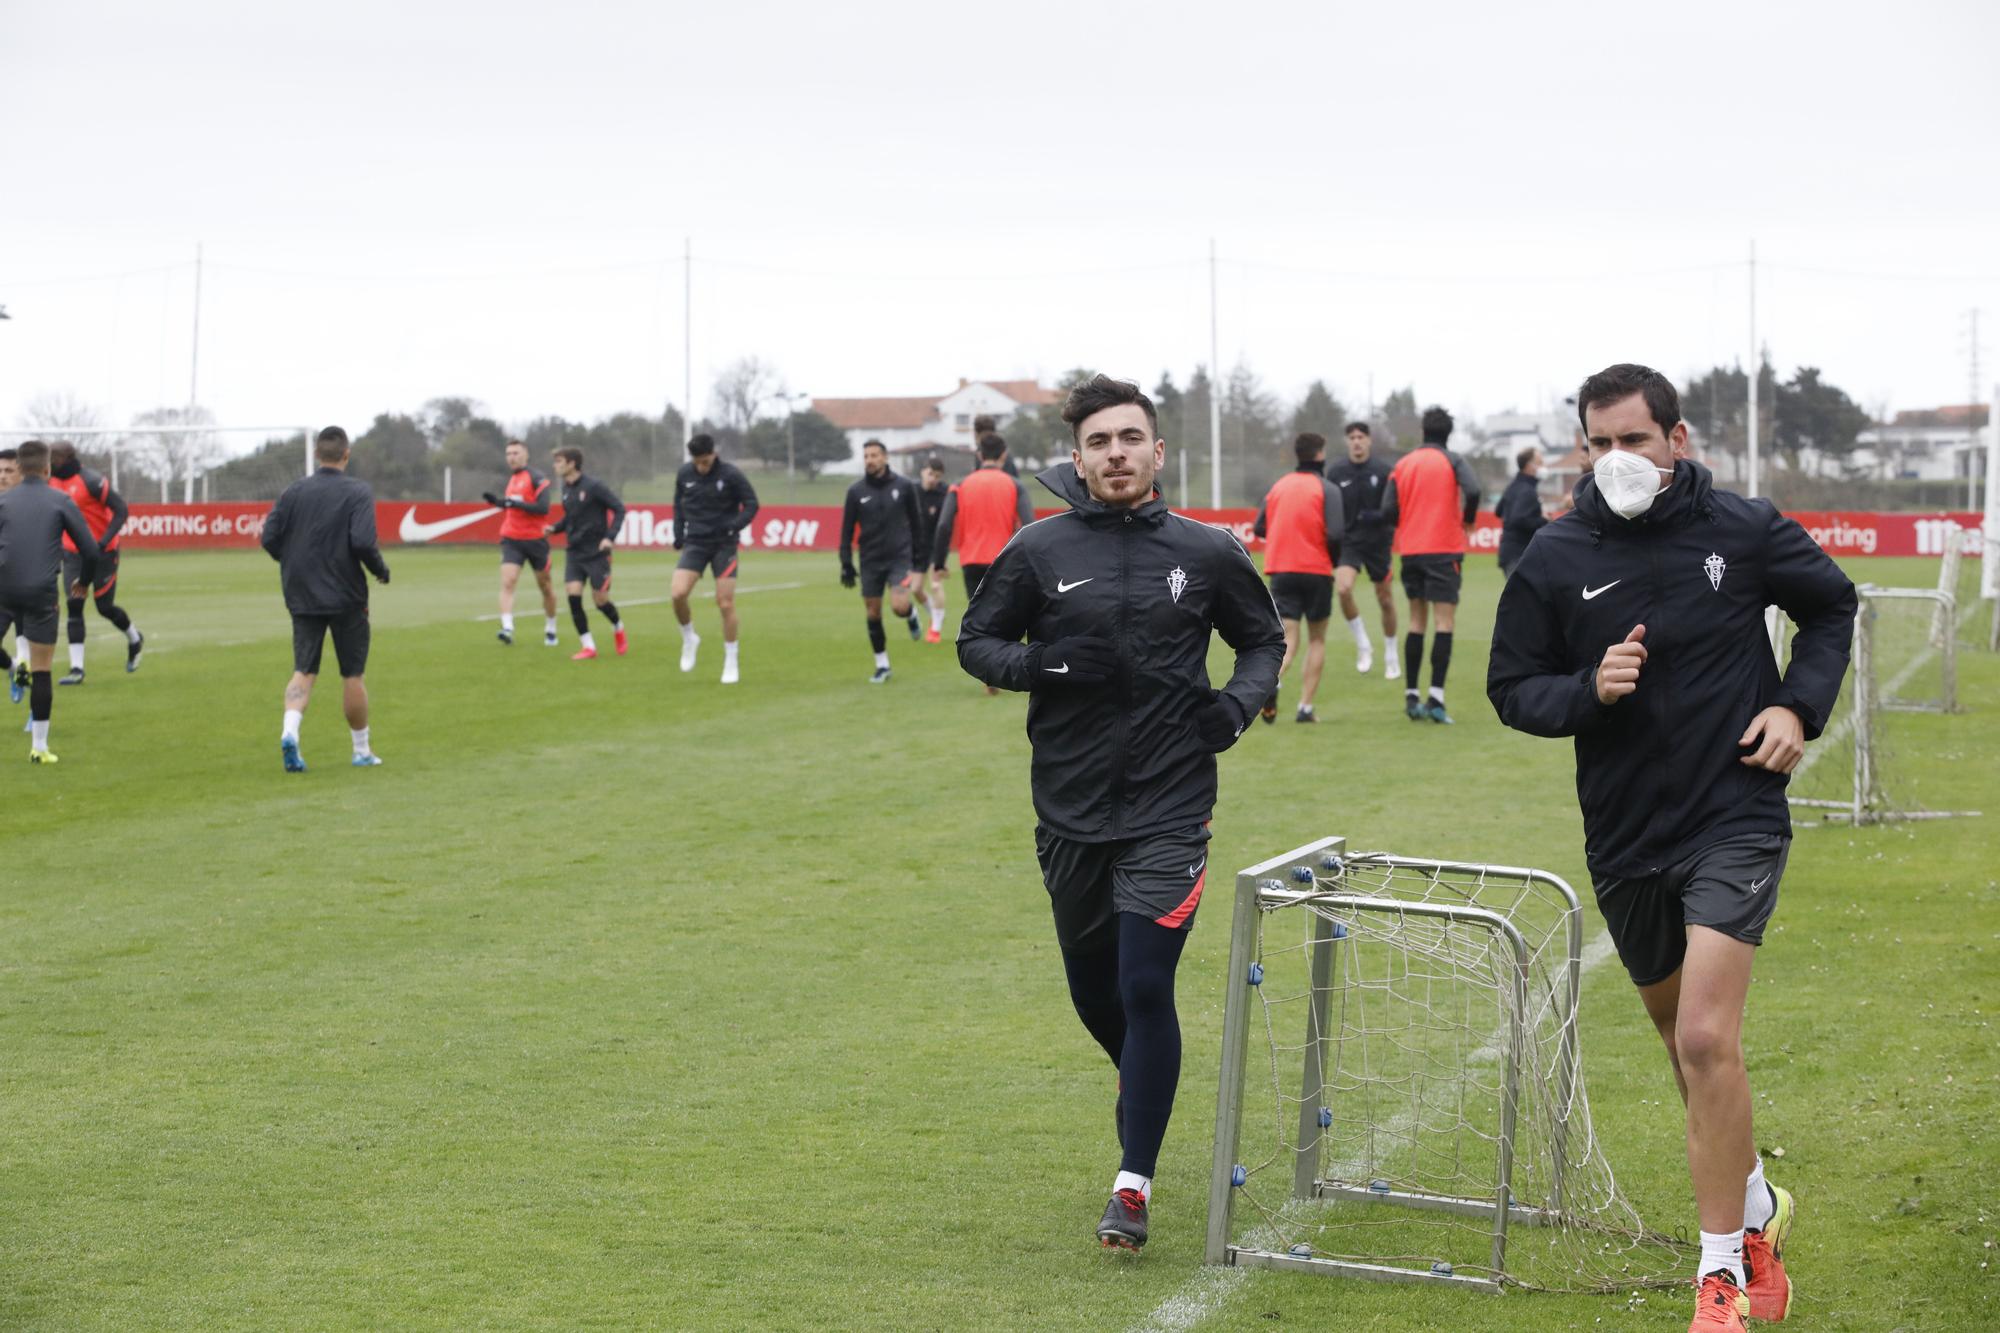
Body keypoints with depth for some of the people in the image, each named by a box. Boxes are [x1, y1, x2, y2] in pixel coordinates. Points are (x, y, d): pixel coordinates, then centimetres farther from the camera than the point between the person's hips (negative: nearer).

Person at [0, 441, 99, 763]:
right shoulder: (61, 501, 1)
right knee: (42, 670, 3)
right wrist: (83, 581, 20)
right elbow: (90, 550, 2)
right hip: (42, 591, -2)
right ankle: (39, 746, 2)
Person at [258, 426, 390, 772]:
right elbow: (363, 542, -21)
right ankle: (362, 750, 18)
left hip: (302, 597, 3)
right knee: (353, 675, 8)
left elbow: (269, 538, 1)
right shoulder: (358, 492, -9)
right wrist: (381, 570, -3)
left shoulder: (294, 491, 3)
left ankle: (290, 731, -20)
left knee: (304, 670, 5)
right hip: (346, 598, -3)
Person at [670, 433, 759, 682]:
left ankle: (731, 663, 11)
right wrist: (679, 535, 4)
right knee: (678, 594, -16)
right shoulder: (685, 474, 0)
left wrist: (734, 527, -21)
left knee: (726, 603, -3)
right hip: (695, 544, 2)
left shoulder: (731, 474, -10)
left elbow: (751, 504, -5)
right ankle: (689, 639, 11)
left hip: (724, 545, -2)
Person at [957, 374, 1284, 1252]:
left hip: (1167, 810, -2)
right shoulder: (1040, 550, -1)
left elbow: (1264, 640, 16)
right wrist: (1042, 663, -13)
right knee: (1092, 989, 15)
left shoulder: (1208, 553, 1)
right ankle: (1141, 1081, 48)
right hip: (1070, 812, 2)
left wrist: (1239, 701, -4)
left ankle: (1133, 1186, 0)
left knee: (1146, 986, -10)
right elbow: (976, 642, 7)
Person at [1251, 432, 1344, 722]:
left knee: (1287, 637, -2)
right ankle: (1305, 706, 6)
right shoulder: (1327, 489, -5)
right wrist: (1335, 559, 5)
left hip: (1280, 569, 3)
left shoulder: (1278, 486, 10)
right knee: (1317, 638, 13)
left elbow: (1259, 528, 10)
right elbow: (1335, 533, -15)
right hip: (1316, 569, -3)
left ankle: (1272, 680, -34)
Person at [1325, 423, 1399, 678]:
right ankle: (1363, 647, -2)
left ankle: (1391, 657, 24)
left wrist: (1375, 516, -24)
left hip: (1377, 543, -1)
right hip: (1347, 541, 1)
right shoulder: (1336, 472, 0)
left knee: (1385, 600, 6)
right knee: (1343, 589, -21)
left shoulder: (1383, 471, -7)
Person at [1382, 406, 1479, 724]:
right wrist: (1468, 521, -2)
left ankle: (1411, 697, 11)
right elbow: (1472, 491, -20)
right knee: (1445, 621, -4)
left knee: (1417, 621, 12)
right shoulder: (1451, 460, -3)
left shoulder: (1402, 464, 8)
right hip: (1444, 550, -4)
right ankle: (1436, 698, -14)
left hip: (1410, 551, 4)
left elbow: (1388, 511, 1)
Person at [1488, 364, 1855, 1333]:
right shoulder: (1554, 560, -4)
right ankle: (1757, 1205, 43)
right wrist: (1588, 689, -16)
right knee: (1685, 1042, 18)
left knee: (1706, 1040, -17)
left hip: (1735, 823, -3)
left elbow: (1831, 606, 12)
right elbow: (1511, 689, 3)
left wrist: (1800, 707, -2)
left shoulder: (1743, 531, -6)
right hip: (1624, 838, 3)